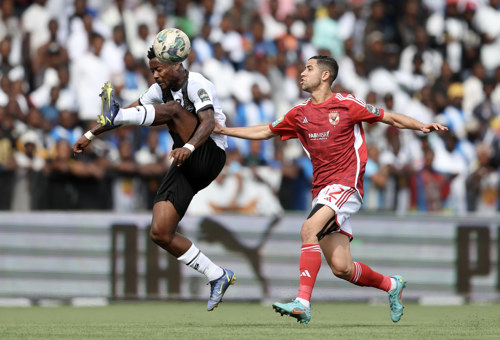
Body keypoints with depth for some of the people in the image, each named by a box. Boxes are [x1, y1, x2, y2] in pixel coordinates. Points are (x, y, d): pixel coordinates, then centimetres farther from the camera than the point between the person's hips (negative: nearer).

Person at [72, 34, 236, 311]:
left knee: (172, 110, -25)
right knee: (160, 234, -6)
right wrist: (91, 134, 12)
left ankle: (114, 115, -47)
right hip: (186, 167, 8)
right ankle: (218, 277, 0)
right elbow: (134, 110, 17)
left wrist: (188, 148, -46)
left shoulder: (196, 84, -12)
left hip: (210, 156, -8)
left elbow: (208, 123, -28)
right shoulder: (162, 89, 13)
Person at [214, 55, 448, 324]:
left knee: (309, 229, -28)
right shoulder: (299, 114, 14)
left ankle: (303, 302, -33)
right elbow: (265, 132, 26)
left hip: (346, 184, -6)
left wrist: (422, 126, -10)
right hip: (321, 189, 6)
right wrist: (223, 130, 21)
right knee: (341, 268, -1)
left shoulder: (347, 105, -1)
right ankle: (391, 285, 25)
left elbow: (392, 119, 4)